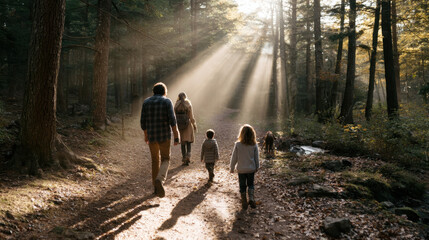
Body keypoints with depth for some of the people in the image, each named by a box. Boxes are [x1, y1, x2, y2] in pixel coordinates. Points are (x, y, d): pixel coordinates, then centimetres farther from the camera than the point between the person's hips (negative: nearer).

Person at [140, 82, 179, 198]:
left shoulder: (146, 102, 4)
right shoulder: (167, 102, -5)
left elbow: (143, 121, 3)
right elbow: (172, 120, -14)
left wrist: (146, 135, 17)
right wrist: (176, 136, -13)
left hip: (151, 136, 3)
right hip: (164, 135, -3)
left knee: (155, 160, 17)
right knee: (165, 160, 7)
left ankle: (157, 187, 21)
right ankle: (159, 180, -20)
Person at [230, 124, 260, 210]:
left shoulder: (238, 144, -16)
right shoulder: (254, 145, -11)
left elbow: (234, 157, -8)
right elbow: (256, 158, -1)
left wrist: (232, 167, 5)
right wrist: (257, 167, 15)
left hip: (241, 169, -1)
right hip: (251, 169, 1)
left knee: (242, 186, 13)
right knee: (251, 184, 20)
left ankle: (244, 203, 18)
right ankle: (251, 199, 4)